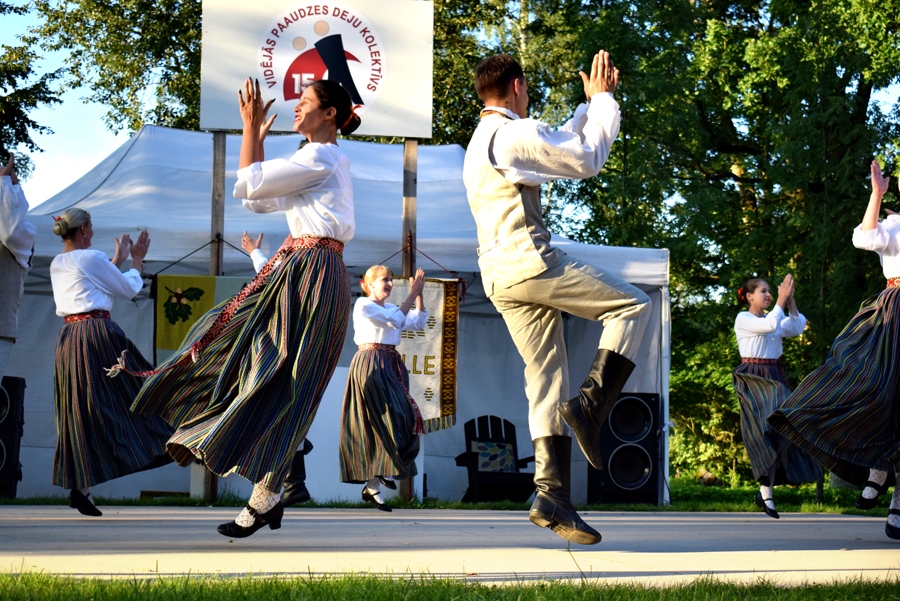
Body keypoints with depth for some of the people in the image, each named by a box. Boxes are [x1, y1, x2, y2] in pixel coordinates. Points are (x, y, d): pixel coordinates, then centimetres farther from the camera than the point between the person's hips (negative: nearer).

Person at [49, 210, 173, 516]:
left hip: (68, 339, 8)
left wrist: (118, 260, 34)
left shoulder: (56, 265, 16)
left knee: (79, 412, 6)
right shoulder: (91, 258, -7)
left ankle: (80, 487, 1)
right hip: (98, 335, -8)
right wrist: (137, 259, 17)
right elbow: (129, 289, 3)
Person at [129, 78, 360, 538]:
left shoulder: (320, 157, -11)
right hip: (296, 270, 10)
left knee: (279, 382, -10)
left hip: (312, 274, -10)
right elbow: (257, 200, 22)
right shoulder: (322, 160, 21)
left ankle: (265, 499, -8)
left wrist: (251, 128, -3)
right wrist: (257, 138, 20)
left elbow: (247, 186, -13)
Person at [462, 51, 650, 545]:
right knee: (632, 305, 0)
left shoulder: (479, 145, 23)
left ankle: (552, 493, -3)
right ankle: (590, 405, -15)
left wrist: (591, 105, 32)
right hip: (530, 261, -9)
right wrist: (602, 100, 9)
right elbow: (586, 159, -4)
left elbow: (556, 148, 33)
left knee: (545, 378, 5)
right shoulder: (515, 133, -8)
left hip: (499, 277, 9)